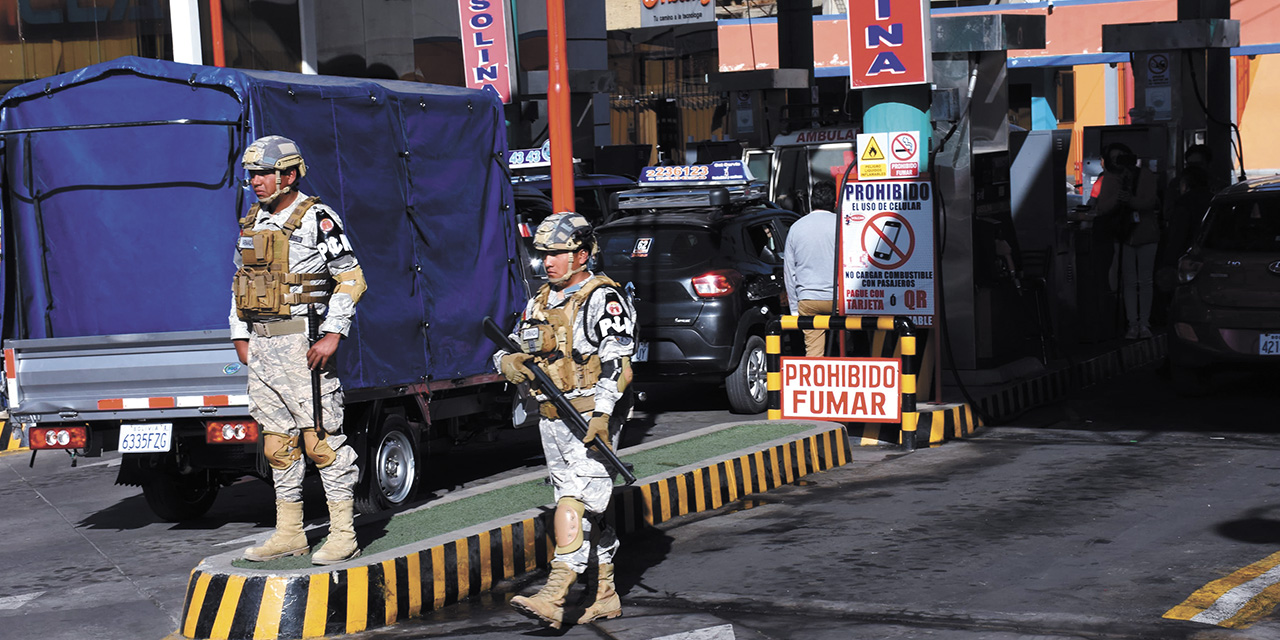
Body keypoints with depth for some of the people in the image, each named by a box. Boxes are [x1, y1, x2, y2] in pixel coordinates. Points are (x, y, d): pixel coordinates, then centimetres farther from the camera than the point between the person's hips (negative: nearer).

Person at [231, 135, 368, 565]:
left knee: (322, 440, -8)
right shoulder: (251, 223, 15)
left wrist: (332, 336, -17)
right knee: (277, 442, 11)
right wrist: (240, 337, 16)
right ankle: (289, 533, 18)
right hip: (261, 345, 8)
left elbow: (351, 279, -10)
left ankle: (343, 535, -5)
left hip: (303, 341, -8)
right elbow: (240, 283, 24)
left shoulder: (317, 219, -8)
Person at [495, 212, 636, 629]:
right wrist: (508, 362, -3)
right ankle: (606, 595, 19)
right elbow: (512, 347, 22)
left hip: (590, 418, -8)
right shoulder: (540, 302, 17)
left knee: (576, 504, -14)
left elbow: (616, 361, -16)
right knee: (588, 509, 12)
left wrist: (601, 412, -25)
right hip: (552, 420, 8)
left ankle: (554, 597, -22)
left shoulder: (603, 299, -7)